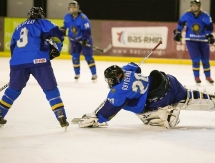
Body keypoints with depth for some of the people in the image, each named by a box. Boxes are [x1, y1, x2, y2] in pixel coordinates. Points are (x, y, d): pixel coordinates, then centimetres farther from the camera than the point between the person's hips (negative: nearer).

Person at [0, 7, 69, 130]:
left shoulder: (19, 27, 29)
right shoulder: (42, 23, 13)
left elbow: (13, 47, 31)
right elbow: (57, 34, 0)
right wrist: (55, 49, 14)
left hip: (18, 61, 4)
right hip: (38, 60, -4)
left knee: (14, 89, 23)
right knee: (50, 88, 2)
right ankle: (61, 117, -6)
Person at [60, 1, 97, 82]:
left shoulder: (83, 18, -26)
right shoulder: (67, 17, -6)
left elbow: (87, 30, -25)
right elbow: (66, 24, 18)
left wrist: (85, 40, -32)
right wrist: (63, 29, 6)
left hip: (84, 39, -5)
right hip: (74, 40, 5)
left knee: (88, 56, -5)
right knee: (75, 56, 0)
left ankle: (94, 74, 2)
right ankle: (77, 74, 16)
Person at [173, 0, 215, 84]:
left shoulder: (205, 16, -11)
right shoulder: (186, 15, -7)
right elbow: (181, 23, 8)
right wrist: (177, 32, 9)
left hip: (203, 40, 1)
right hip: (191, 39, -1)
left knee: (205, 59, 8)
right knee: (196, 59, -11)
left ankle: (208, 76, 26)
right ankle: (196, 76, 3)